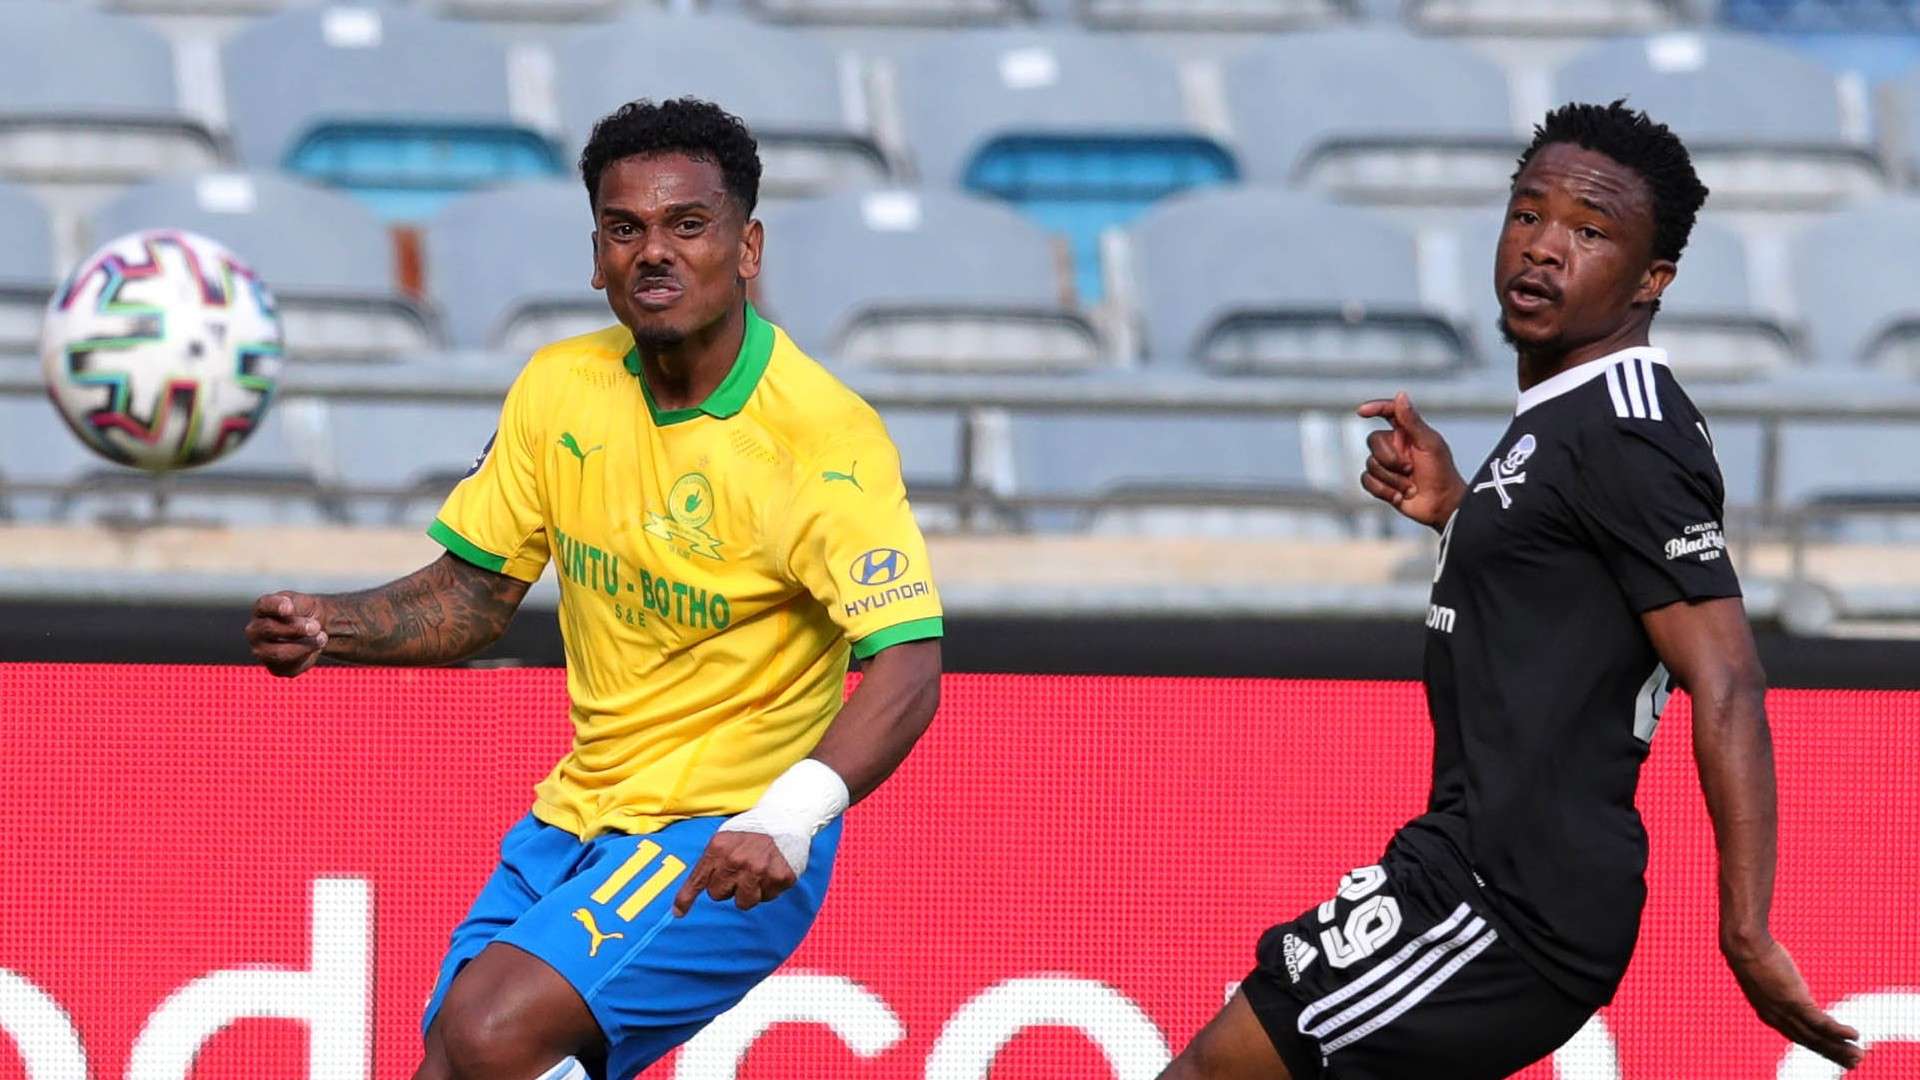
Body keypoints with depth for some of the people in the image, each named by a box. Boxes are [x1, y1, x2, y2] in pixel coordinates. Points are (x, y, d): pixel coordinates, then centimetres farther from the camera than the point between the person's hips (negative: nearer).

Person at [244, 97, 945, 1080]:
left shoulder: (821, 432, -17)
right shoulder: (560, 389, 2)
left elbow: (908, 664, -25)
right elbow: (472, 594, 12)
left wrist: (787, 819, -41)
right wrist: (327, 628, -8)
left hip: (732, 853, -7)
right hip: (574, 817, 7)